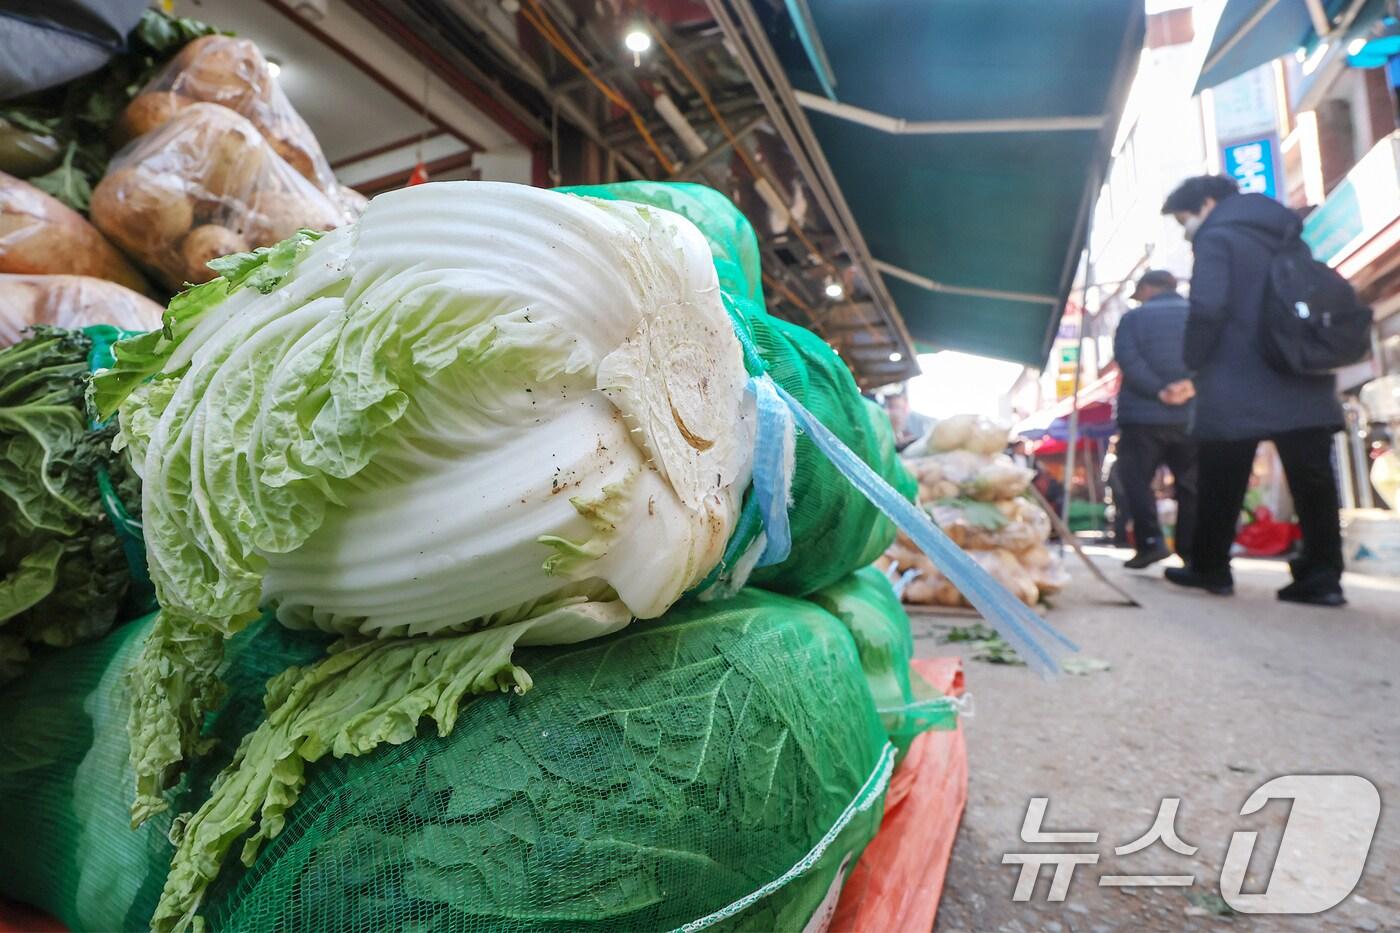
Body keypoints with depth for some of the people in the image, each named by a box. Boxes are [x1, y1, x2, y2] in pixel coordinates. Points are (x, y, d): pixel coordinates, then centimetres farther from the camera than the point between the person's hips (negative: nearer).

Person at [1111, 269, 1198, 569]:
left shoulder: (1134, 317, 2)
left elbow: (1128, 359, -13)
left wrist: (1158, 391, -16)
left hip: (1143, 415, -4)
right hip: (1192, 415, 4)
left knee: (1137, 479, 3)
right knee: (1191, 485, 11)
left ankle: (1150, 542, -9)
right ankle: (1192, 551, 12)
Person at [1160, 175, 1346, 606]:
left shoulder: (1216, 236, -2)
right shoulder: (1283, 237, 21)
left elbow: (1207, 308, -17)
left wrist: (1195, 363, -2)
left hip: (1238, 390, -6)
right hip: (1304, 382, 7)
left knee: (1220, 484, 5)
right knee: (1312, 481, 4)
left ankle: (1210, 568, 14)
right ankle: (1322, 577, 2)